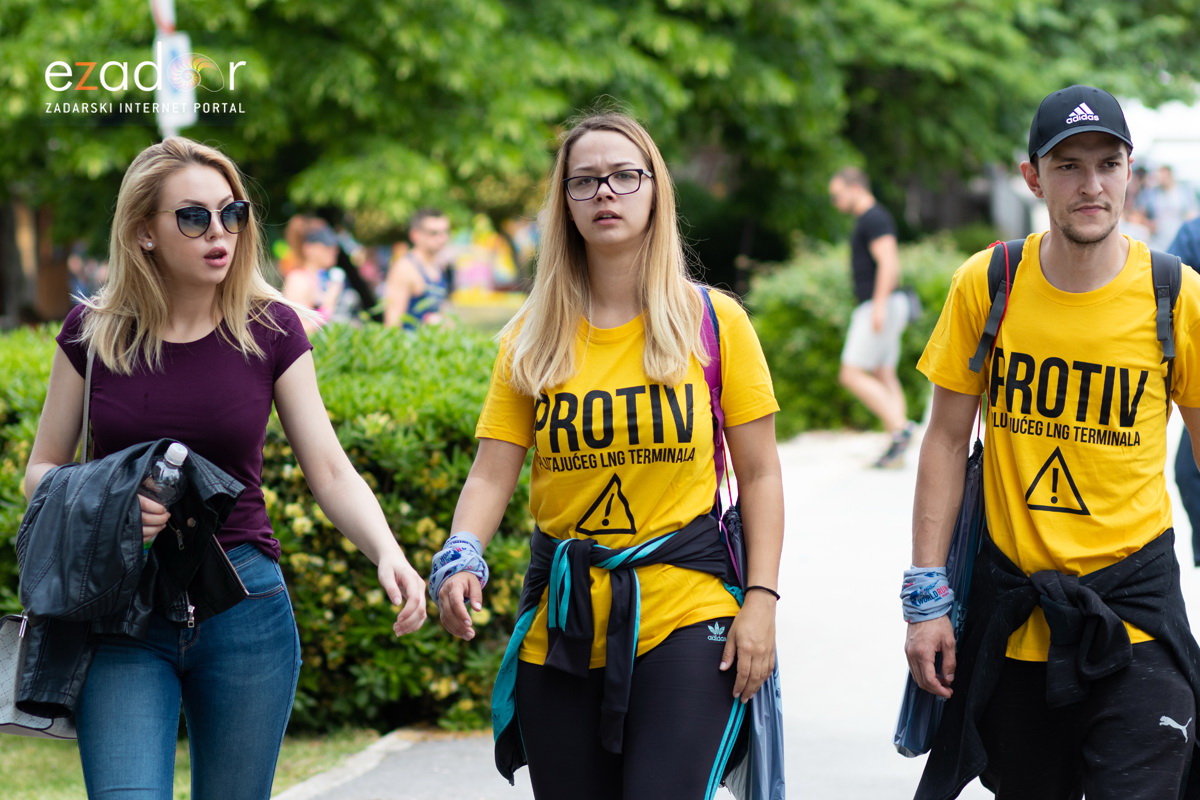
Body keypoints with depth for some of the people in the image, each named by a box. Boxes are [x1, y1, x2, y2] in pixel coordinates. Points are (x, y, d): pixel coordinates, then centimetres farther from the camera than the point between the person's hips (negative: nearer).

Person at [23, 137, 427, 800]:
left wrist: (388, 555, -19)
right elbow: (41, 472, 7)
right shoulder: (93, 333, 1)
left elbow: (330, 472, -1)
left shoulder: (270, 330, 1)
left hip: (244, 608, 1)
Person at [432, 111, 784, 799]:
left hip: (685, 612, -3)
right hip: (562, 627, 3)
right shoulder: (534, 336, 8)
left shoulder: (714, 323, 3)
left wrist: (762, 601, -5)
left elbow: (759, 474, 4)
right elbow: (493, 472, 2)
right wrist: (462, 558, -17)